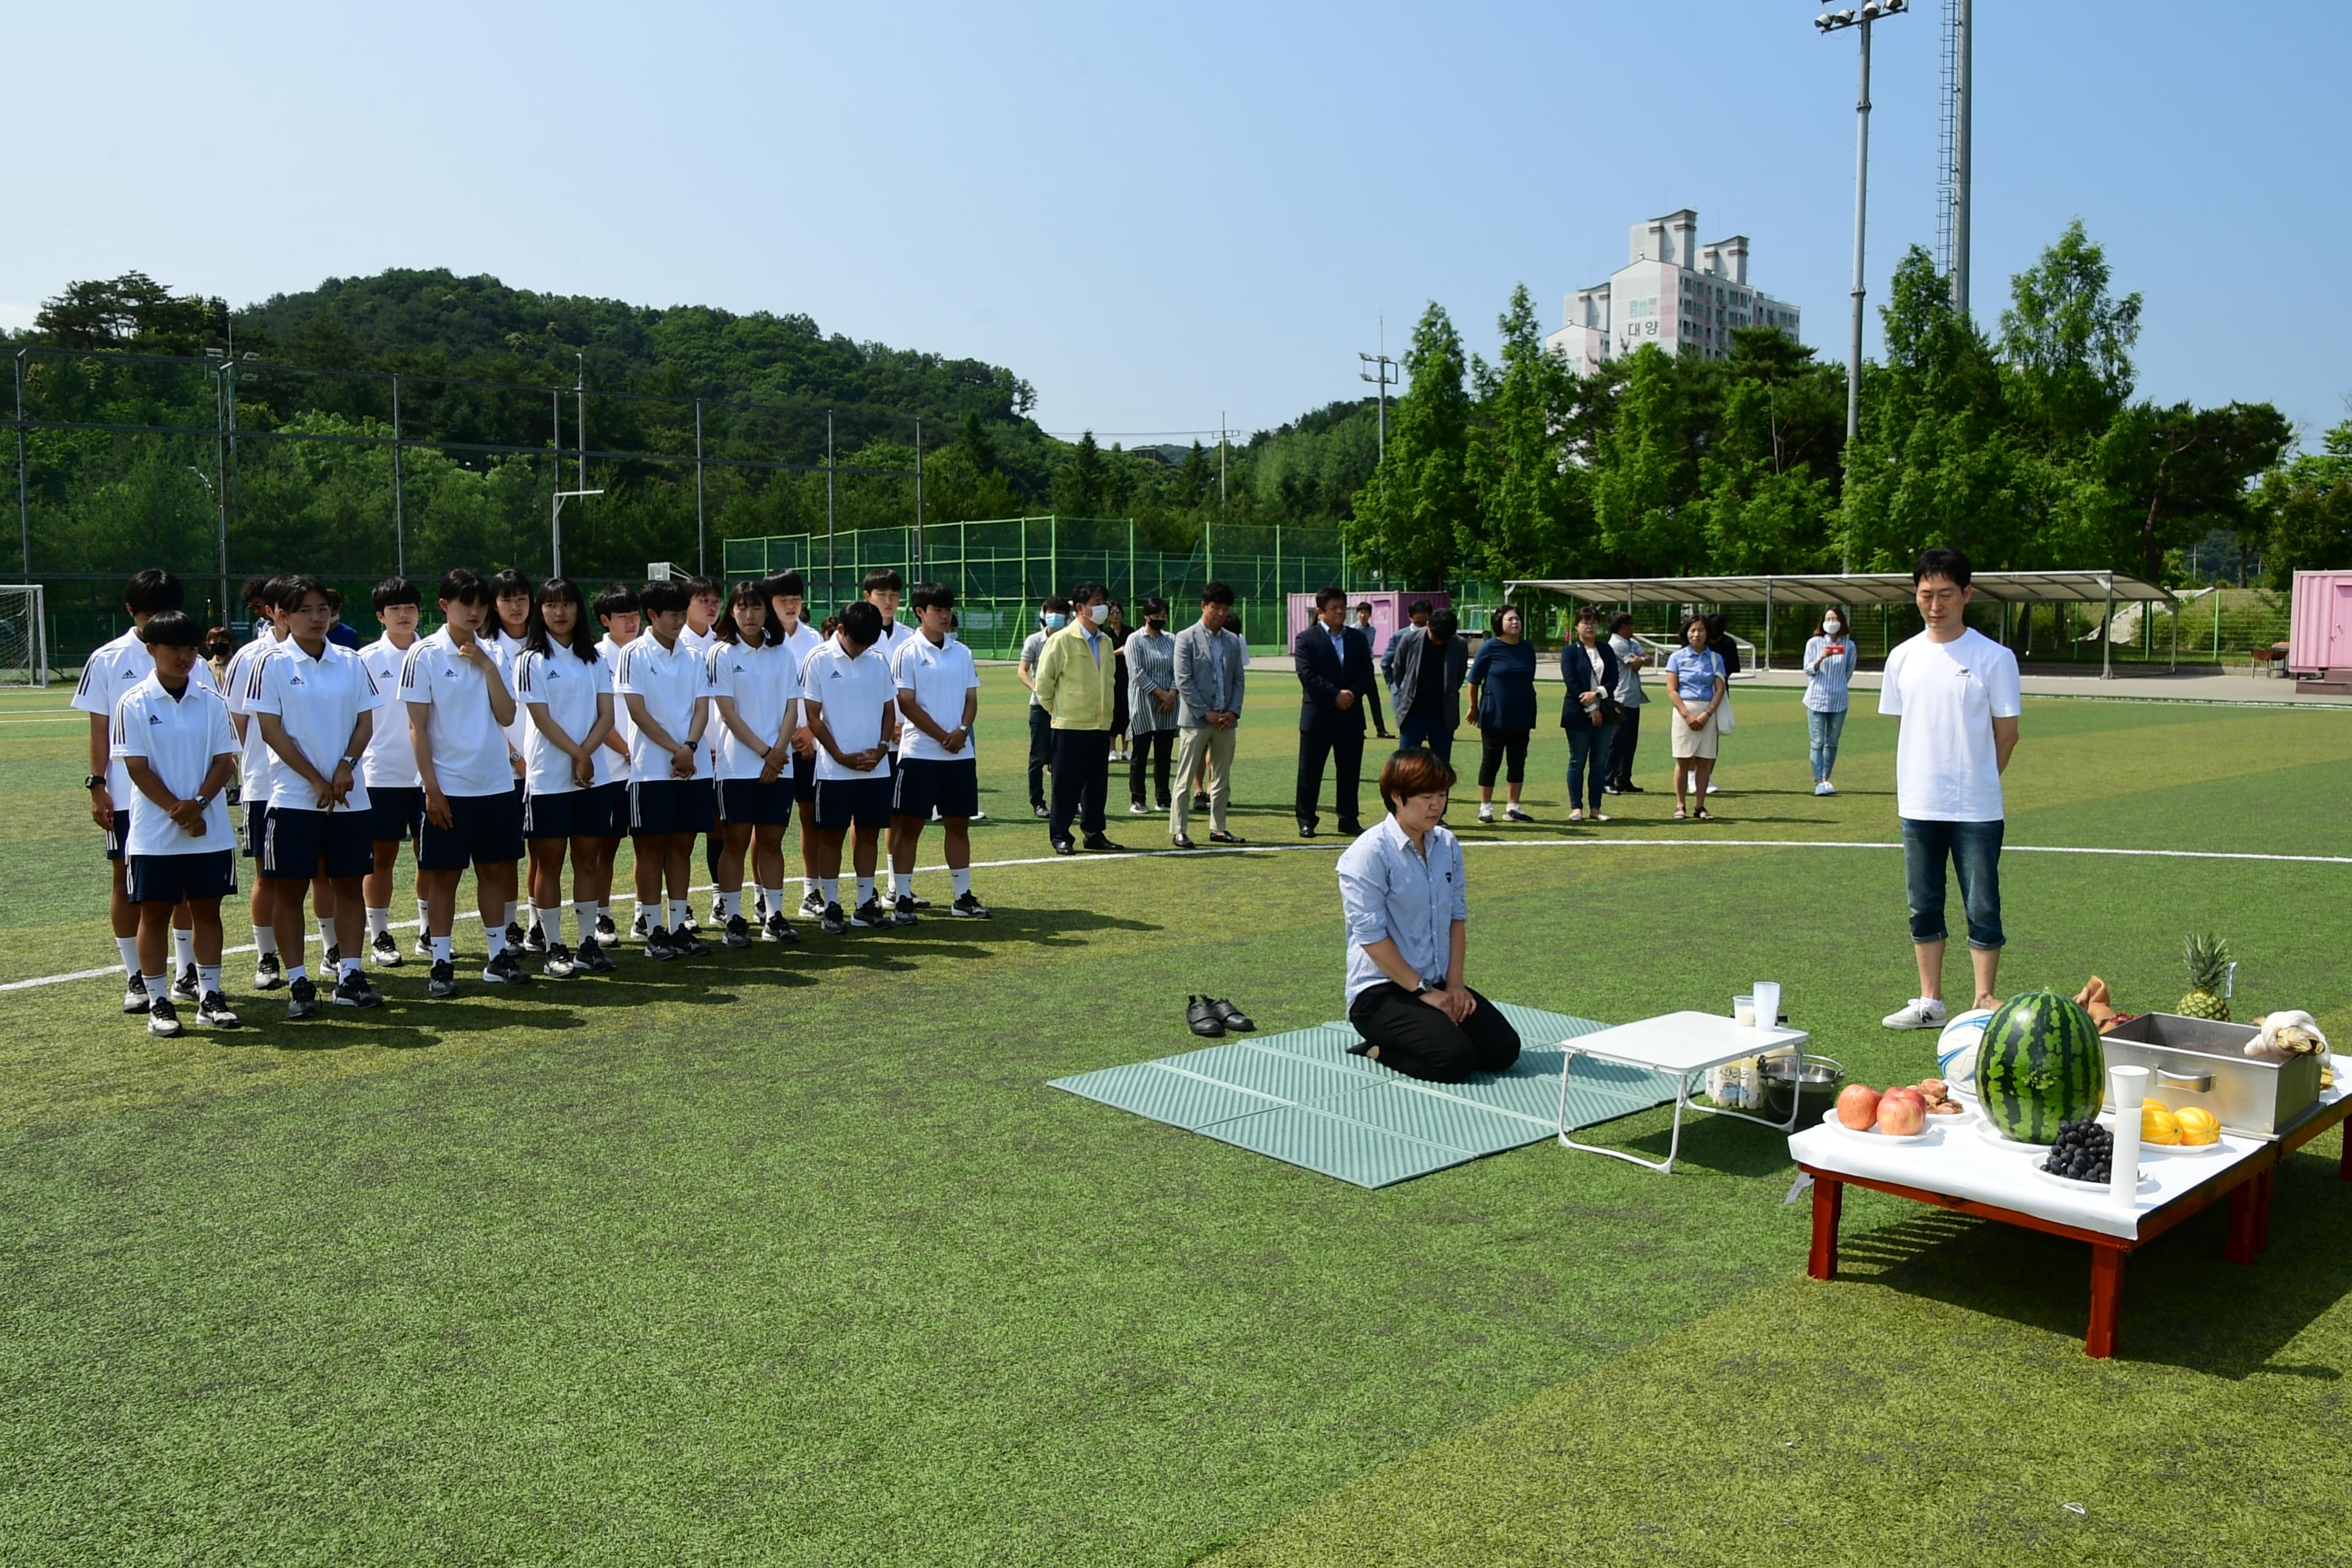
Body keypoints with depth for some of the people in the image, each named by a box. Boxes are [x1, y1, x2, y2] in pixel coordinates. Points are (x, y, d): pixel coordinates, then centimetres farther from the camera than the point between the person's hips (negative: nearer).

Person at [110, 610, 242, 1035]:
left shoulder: (212, 702, 3)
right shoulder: (134, 705, -4)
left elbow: (225, 761, 1)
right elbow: (137, 768, -7)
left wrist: (198, 803, -14)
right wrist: (177, 810, -15)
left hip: (210, 832, 2)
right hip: (153, 833, -2)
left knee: (207, 909, 9)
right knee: (154, 914, 5)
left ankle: (210, 996, 17)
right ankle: (158, 1001, 13)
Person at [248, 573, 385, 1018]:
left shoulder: (350, 663, 8)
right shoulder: (273, 665, -2)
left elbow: (365, 722, 7)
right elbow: (271, 731, -6)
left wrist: (346, 765, -10)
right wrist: (316, 780, -11)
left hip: (349, 796, 3)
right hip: (293, 797, -3)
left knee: (349, 884, 6)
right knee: (290, 889, 1)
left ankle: (349, 976, 13)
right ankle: (297, 983, 8)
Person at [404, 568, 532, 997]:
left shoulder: (491, 653, 8)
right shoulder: (425, 655, -5)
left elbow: (506, 717, 0)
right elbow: (417, 726, -7)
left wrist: (487, 665, -9)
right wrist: (431, 787, -12)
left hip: (496, 784, 4)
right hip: (448, 786, -4)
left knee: (495, 869, 10)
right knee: (443, 875, 2)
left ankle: (498, 956, 19)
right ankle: (441, 965, 9)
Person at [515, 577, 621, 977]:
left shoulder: (595, 658, 10)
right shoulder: (532, 661, -1)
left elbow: (606, 715, 4)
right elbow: (542, 719, -8)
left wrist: (586, 755, -10)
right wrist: (578, 755, -13)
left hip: (595, 775, 4)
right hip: (548, 777, -4)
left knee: (589, 859, 7)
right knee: (549, 862, 1)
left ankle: (588, 943, 13)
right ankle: (552, 948, 7)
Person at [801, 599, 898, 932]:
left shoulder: (878, 661, 6)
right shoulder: (820, 661, -5)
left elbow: (889, 710, 11)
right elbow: (813, 717, -5)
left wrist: (881, 748, -5)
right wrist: (842, 756, -12)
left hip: (875, 767, 4)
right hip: (834, 768, -4)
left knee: (869, 832, 8)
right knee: (831, 834, 2)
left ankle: (866, 906, 17)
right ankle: (831, 908, 10)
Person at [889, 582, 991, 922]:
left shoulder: (962, 653, 11)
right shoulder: (908, 652, -5)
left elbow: (972, 699, 11)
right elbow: (907, 704, -9)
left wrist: (962, 731, -8)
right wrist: (942, 737, -12)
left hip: (961, 754, 5)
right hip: (919, 754, -5)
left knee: (958, 825, 10)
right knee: (909, 827, -1)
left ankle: (963, 896, 18)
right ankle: (902, 899, 5)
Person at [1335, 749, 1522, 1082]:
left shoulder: (1447, 845, 6)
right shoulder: (1370, 853, -15)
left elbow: (1457, 916, 10)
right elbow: (1371, 935, -17)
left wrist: (1454, 983, -1)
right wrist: (1422, 992, -14)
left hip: (1440, 985, 7)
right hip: (1381, 991, -7)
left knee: (1503, 1049, -8)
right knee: (1455, 1060, -25)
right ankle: (1376, 1052, 2)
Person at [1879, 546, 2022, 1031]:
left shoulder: (1994, 658, -6)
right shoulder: (1903, 658, 5)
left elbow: (2007, 732, -1)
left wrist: (1976, 781, 3)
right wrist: (1919, 782, 6)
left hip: (1977, 808, -4)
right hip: (1918, 806, 4)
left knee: (1983, 908, 2)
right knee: (1924, 908, 10)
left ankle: (1985, 1002, 13)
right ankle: (1929, 1002, 20)